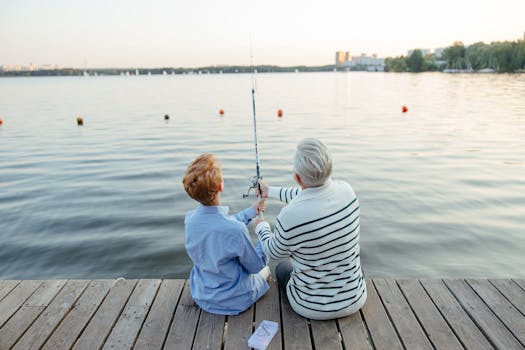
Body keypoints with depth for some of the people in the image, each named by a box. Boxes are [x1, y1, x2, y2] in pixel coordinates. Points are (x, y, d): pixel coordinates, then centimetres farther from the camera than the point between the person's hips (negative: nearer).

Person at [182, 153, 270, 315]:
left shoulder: (189, 219, -15)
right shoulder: (236, 230, -34)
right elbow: (256, 266, -16)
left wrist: (251, 212, 12)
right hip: (234, 302, -4)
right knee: (266, 269, 26)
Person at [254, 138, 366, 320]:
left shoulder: (290, 216, -32)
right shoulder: (346, 190, -16)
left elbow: (274, 252, -10)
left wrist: (261, 228, 11)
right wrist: (271, 191, 18)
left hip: (312, 308, -3)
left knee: (283, 267, 27)